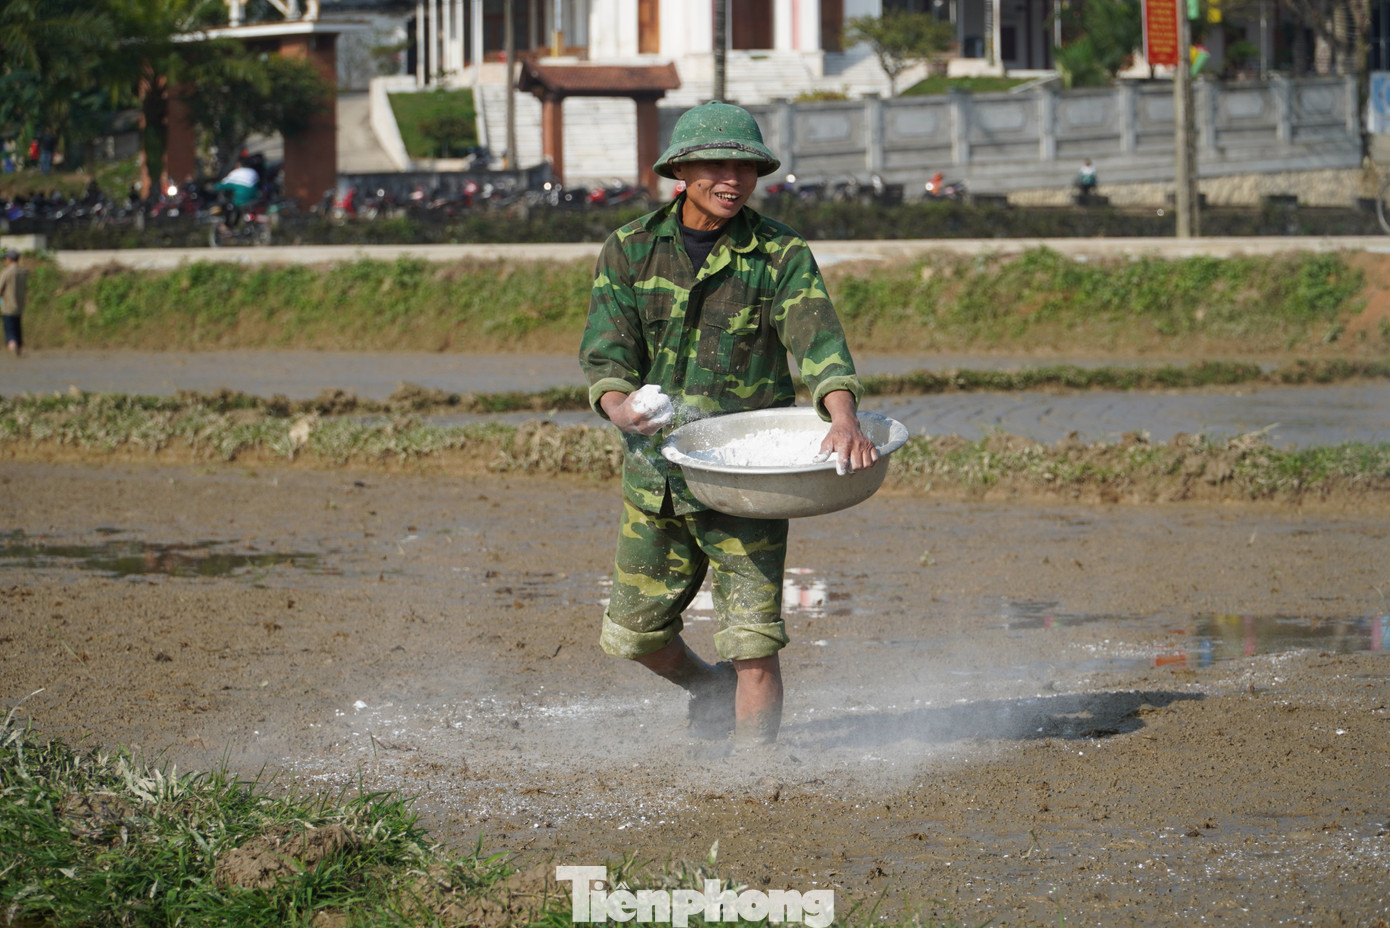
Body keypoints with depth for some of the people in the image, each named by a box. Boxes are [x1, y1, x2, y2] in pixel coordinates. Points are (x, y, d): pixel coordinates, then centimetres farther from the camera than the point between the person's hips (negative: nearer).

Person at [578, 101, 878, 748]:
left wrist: (844, 419, -37)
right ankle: (710, 688, 44)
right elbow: (604, 348, -5)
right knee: (633, 633, 14)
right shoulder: (630, 251, 3)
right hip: (655, 472, 3)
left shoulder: (781, 255, -3)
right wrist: (620, 406, -29)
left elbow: (818, 340, -18)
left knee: (753, 640, -11)